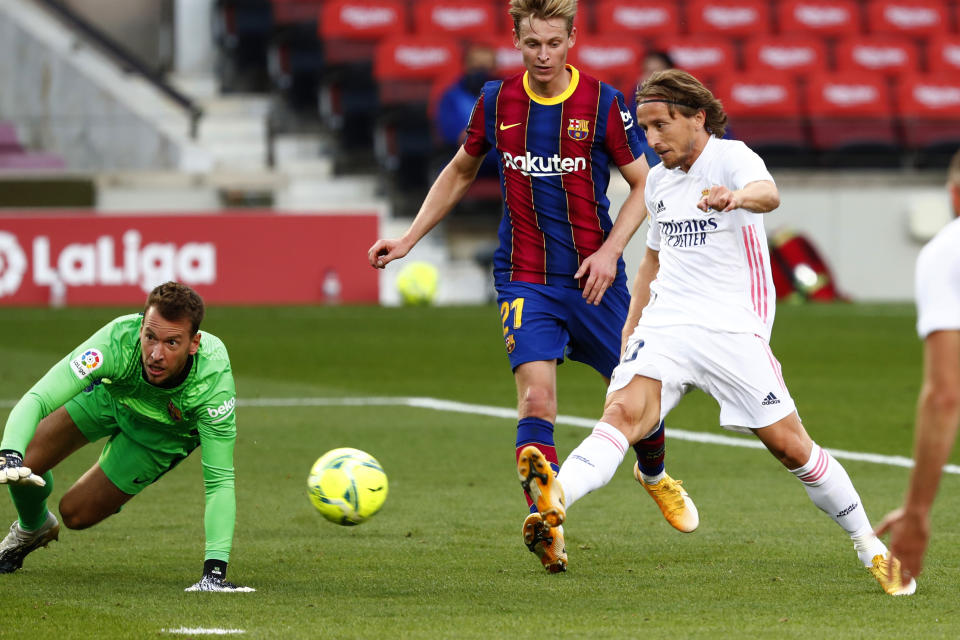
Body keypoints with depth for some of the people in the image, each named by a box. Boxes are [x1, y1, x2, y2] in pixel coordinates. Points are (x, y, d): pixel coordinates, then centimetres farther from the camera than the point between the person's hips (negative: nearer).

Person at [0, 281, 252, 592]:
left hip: (165, 432, -1)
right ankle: (33, 528, 23)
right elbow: (36, 399, -46)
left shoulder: (215, 378, -42)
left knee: (76, 513, -7)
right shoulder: (116, 342, -43)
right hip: (109, 394, 1)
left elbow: (219, 481, -37)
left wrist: (215, 567, -47)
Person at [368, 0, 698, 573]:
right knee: (537, 398, -19)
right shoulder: (497, 101, 0)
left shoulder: (603, 103, -7)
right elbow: (461, 172, 17)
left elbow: (644, 184, 0)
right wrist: (409, 239, 14)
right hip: (525, 278, 0)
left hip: (594, 276, 0)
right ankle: (547, 522, -24)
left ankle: (654, 475, 42)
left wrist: (610, 251, -13)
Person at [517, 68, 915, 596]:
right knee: (624, 411, -22)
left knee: (790, 445, -5)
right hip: (664, 328, 5)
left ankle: (870, 548, 14)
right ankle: (556, 499, -48)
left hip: (734, 330, -4)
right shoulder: (659, 181, 15)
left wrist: (738, 197, -55)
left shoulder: (732, 158, -7)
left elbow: (768, 193, -31)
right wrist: (629, 333, 24)